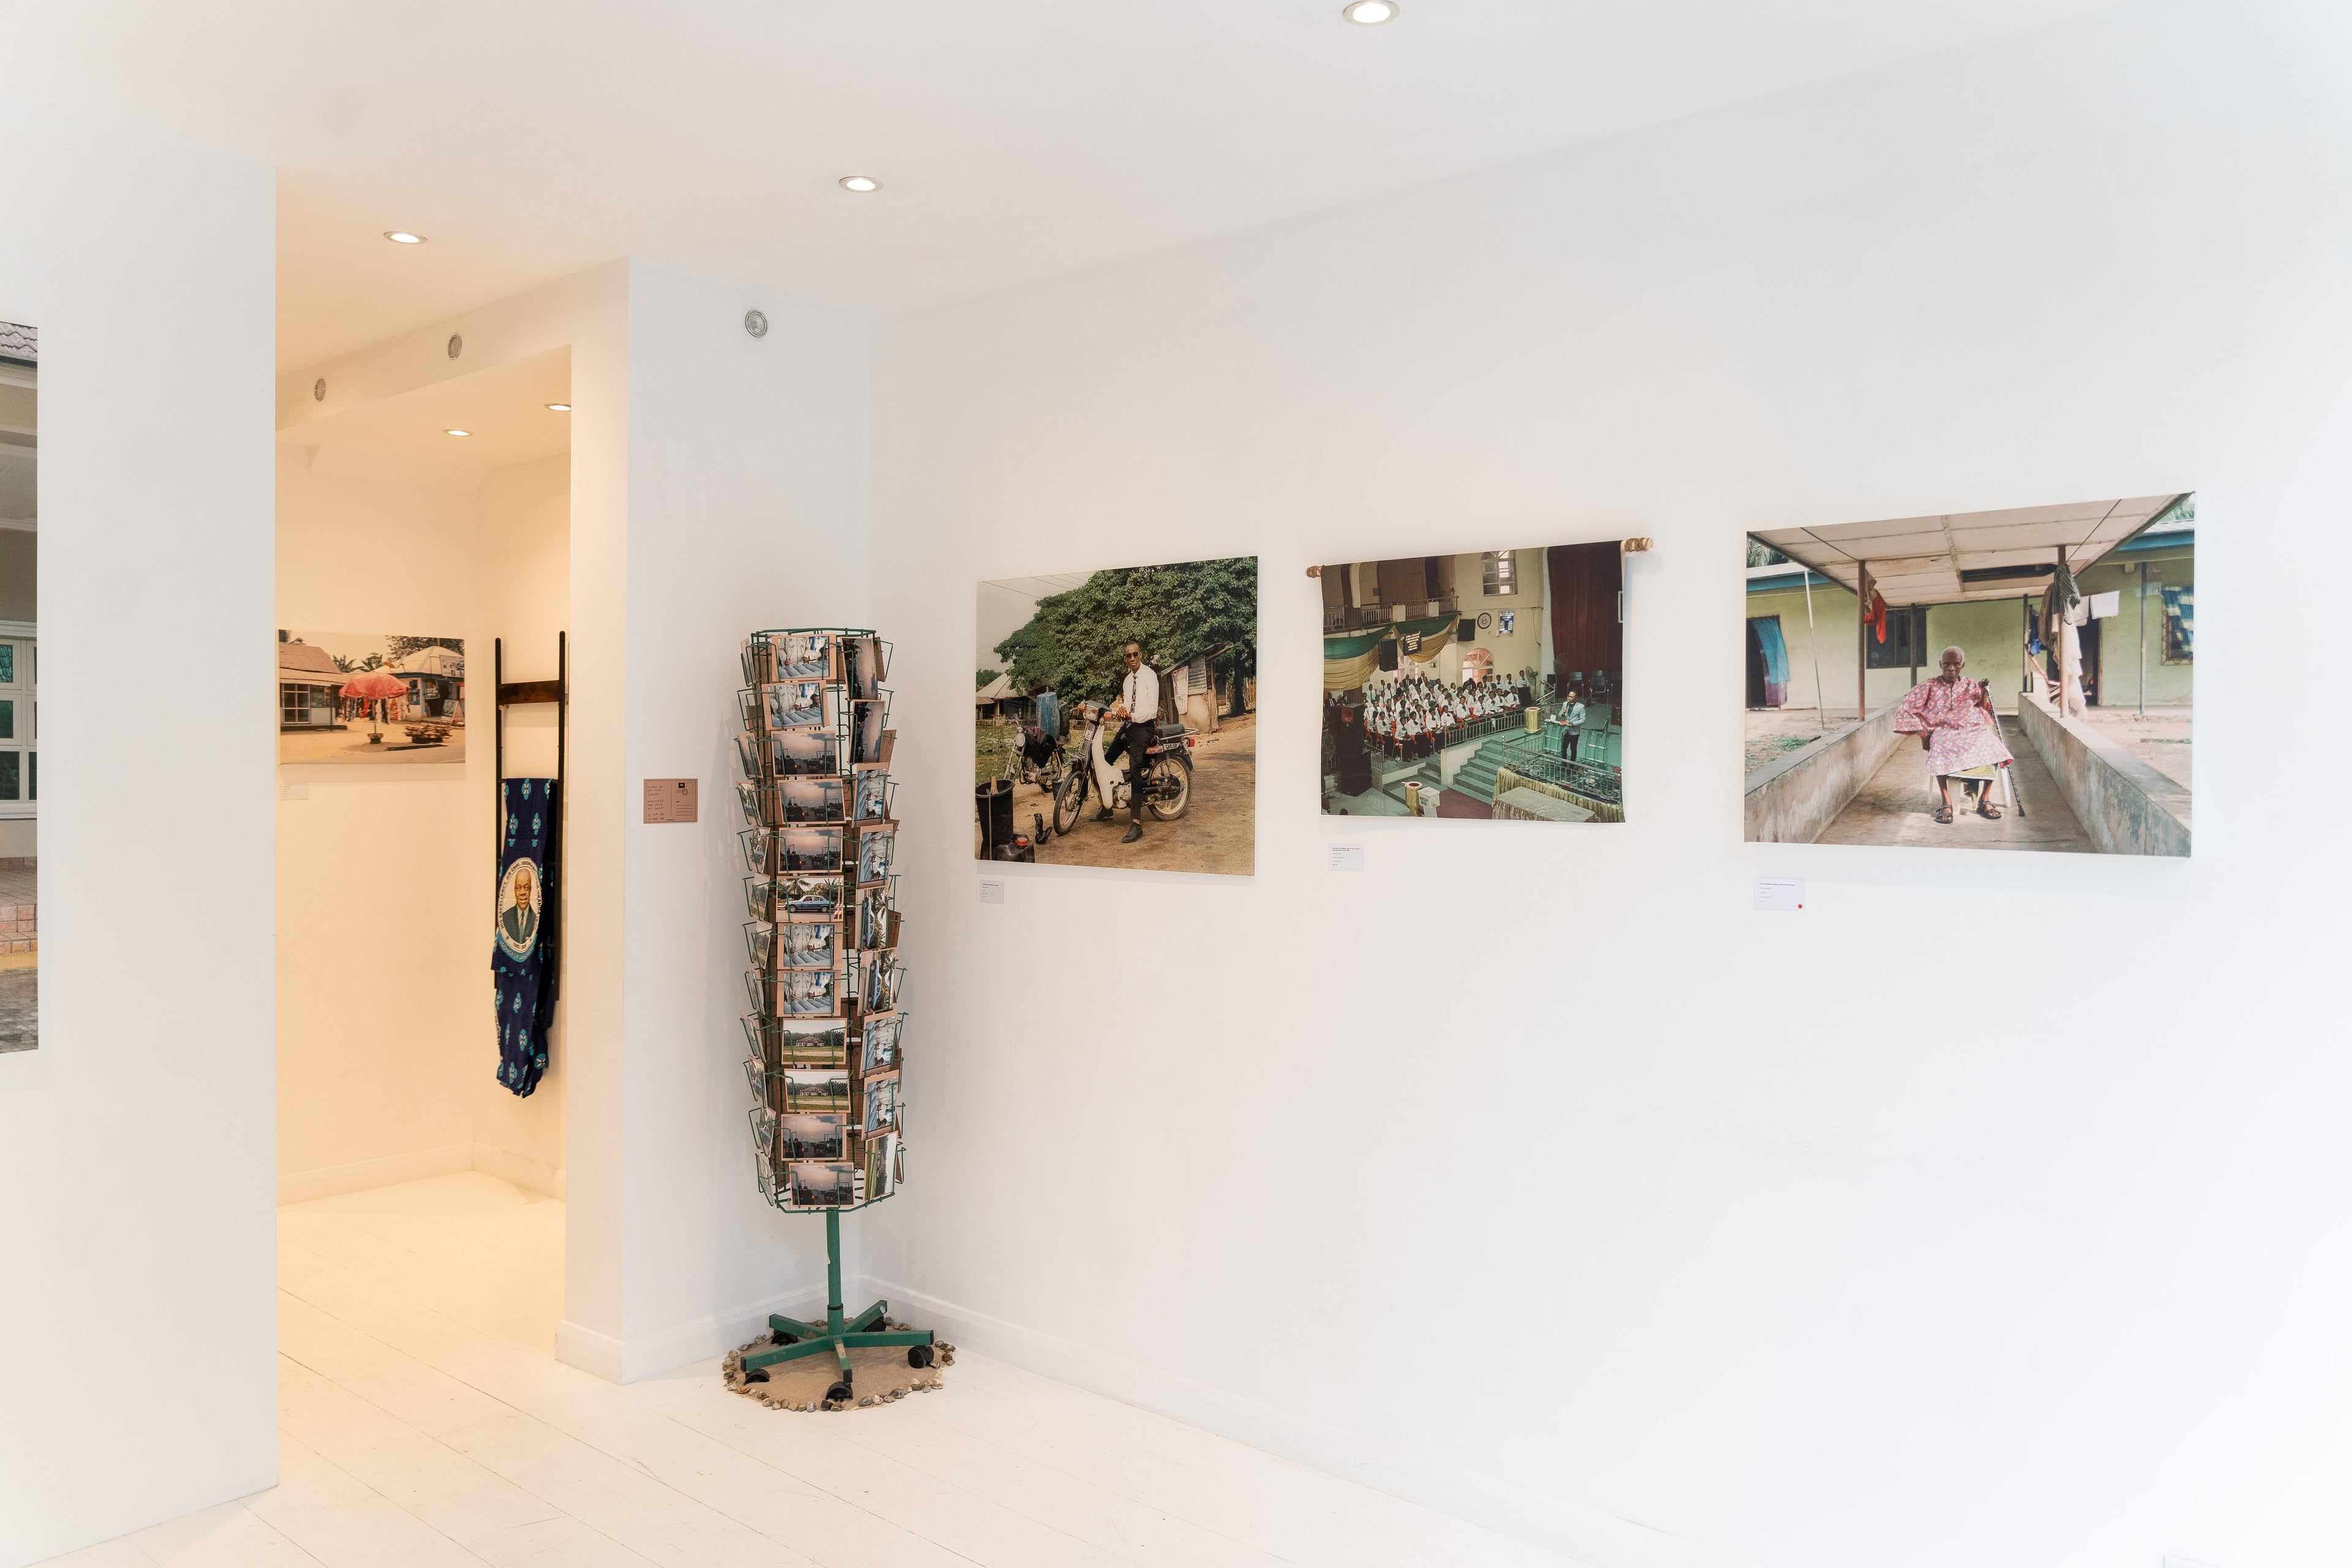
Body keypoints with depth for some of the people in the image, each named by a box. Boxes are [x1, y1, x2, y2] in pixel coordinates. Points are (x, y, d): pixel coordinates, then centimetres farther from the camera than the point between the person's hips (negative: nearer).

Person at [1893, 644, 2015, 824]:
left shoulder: (1971, 686, 15)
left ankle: (1985, 799, -18)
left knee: (1992, 747, -30)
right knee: (1940, 752, -39)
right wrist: (1921, 733, -5)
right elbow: (1904, 712, 4)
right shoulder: (1930, 686, 7)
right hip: (1944, 731, -2)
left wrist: (1984, 693, -5)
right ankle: (1946, 803, -31)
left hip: (1973, 730, 2)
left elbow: (1984, 713, 11)